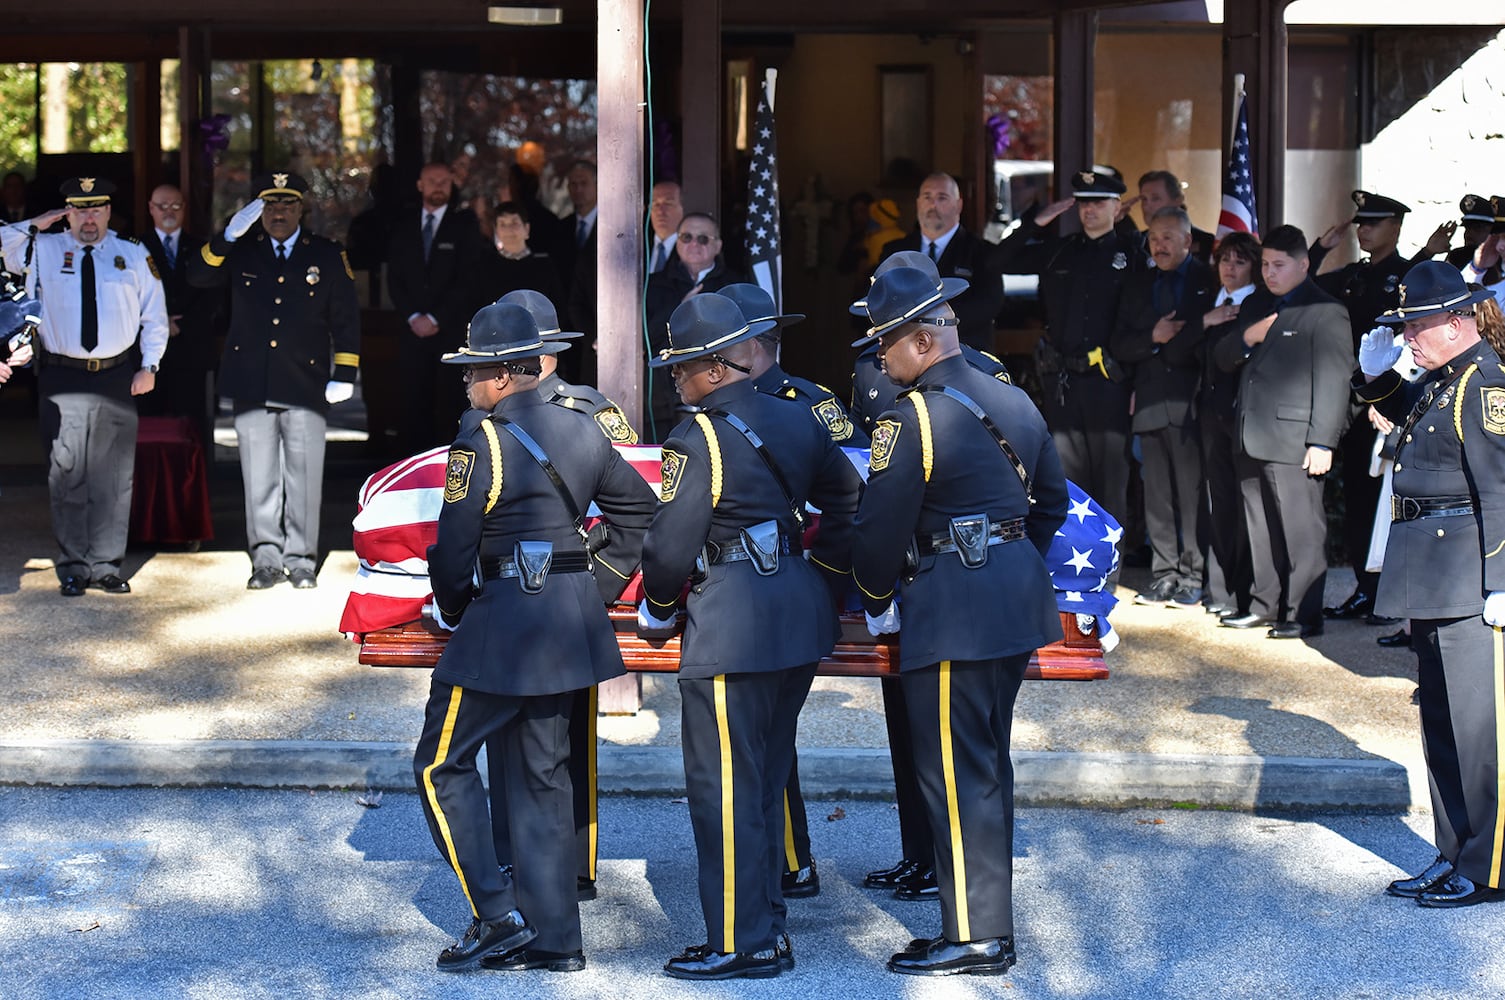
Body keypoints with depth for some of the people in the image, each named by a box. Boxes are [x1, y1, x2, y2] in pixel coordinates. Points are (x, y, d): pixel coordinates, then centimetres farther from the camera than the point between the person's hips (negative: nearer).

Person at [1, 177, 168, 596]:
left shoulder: (135, 255, 9)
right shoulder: (42, 250, 7)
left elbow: (154, 316, 12)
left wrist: (149, 366, 3)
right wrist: (36, 226, -5)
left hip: (118, 378, 1)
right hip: (61, 380, -1)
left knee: (113, 479, 3)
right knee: (66, 477, 1)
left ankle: (106, 567, 10)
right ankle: (73, 569, 8)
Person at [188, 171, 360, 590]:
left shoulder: (327, 256, 8)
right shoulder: (241, 252, 9)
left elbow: (346, 317, 7)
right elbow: (198, 277, -3)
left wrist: (344, 375, 0)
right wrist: (228, 236, -16)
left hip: (305, 385, -1)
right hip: (252, 386, 1)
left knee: (303, 476, 1)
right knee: (260, 477, 3)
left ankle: (300, 559, 9)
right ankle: (266, 557, 10)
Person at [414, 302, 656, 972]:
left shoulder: (482, 439, -13)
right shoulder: (580, 433, 10)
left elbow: (453, 547, -13)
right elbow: (639, 507, 19)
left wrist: (450, 611, 4)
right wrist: (597, 581, 21)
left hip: (503, 621, -8)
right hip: (570, 626, 8)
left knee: (442, 765, 4)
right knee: (543, 775, 13)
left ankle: (497, 918, -2)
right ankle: (552, 937, 13)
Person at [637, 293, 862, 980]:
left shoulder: (699, 439, -15)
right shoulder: (796, 419, 8)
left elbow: (670, 546, -14)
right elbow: (846, 500, 18)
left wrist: (656, 607, 4)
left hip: (732, 628, -8)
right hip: (801, 618, 8)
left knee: (724, 787, 0)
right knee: (765, 780, 17)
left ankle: (741, 943, 4)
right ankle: (767, 926, 23)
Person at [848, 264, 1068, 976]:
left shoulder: (913, 416, -14)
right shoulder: (1014, 401, 11)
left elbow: (881, 529, -11)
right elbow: (1051, 501, 20)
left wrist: (875, 600, 5)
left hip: (953, 610, -9)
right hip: (1020, 597, 9)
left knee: (956, 773, -3)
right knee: (987, 762, 16)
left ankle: (976, 938, -1)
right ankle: (987, 917, 22)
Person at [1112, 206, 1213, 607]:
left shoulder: (1210, 281, 1)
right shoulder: (1138, 286, 17)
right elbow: (1120, 345, 10)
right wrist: (1153, 338, -6)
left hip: (1192, 404, -5)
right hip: (1152, 404, 5)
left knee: (1193, 492, -4)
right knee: (1157, 495, 6)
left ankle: (1192, 576, 2)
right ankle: (1164, 575, 12)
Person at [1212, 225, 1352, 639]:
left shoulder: (1326, 311, -7)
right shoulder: (1255, 305, 18)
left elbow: (1333, 380, -12)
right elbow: (1222, 359, 17)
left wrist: (1322, 442, -16)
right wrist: (1246, 338, -5)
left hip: (1293, 440, -8)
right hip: (1253, 438, 8)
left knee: (1301, 530, -4)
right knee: (1261, 528, 14)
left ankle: (1303, 615, 0)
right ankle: (1265, 605, 24)